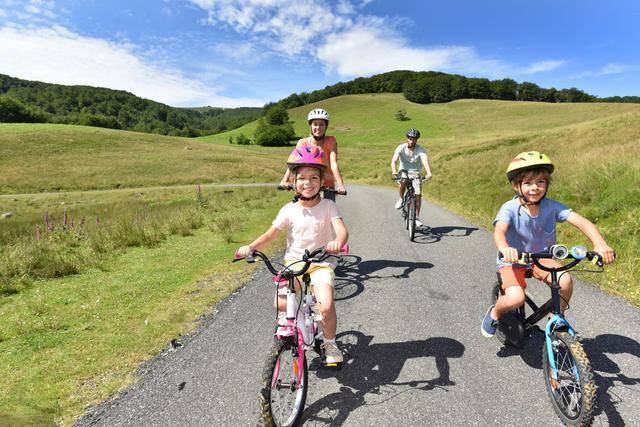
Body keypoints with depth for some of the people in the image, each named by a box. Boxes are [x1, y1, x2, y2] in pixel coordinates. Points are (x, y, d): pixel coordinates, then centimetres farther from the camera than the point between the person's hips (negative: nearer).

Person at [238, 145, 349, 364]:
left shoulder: (328, 206, -5)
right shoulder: (289, 210, -2)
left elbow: (342, 230, -19)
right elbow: (270, 234, 0)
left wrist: (338, 242, -42)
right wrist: (250, 247, -18)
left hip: (321, 262, -2)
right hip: (294, 261, 2)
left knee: (326, 307, -20)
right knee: (281, 304, -15)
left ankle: (330, 344, 11)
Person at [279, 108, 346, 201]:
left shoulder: (331, 141, -13)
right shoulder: (303, 143, -11)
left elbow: (333, 164, -25)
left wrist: (341, 185, -40)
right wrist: (285, 180, -40)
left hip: (328, 184, -1)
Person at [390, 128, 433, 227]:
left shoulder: (421, 149, -15)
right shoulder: (401, 148, -13)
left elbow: (425, 161, -32)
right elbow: (394, 160, -28)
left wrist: (428, 173, -52)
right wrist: (394, 170, -49)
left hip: (415, 173, 0)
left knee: (418, 194, -15)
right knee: (402, 183, -35)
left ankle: (416, 217, -1)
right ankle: (401, 199, -4)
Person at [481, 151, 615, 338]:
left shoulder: (551, 206, -11)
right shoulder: (510, 208, -21)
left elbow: (581, 221, -19)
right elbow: (499, 231, -38)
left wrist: (600, 244, -38)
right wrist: (504, 249, -61)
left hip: (542, 258, 4)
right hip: (513, 261, -4)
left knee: (566, 281, -22)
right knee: (516, 298, -25)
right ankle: (495, 313, 9)